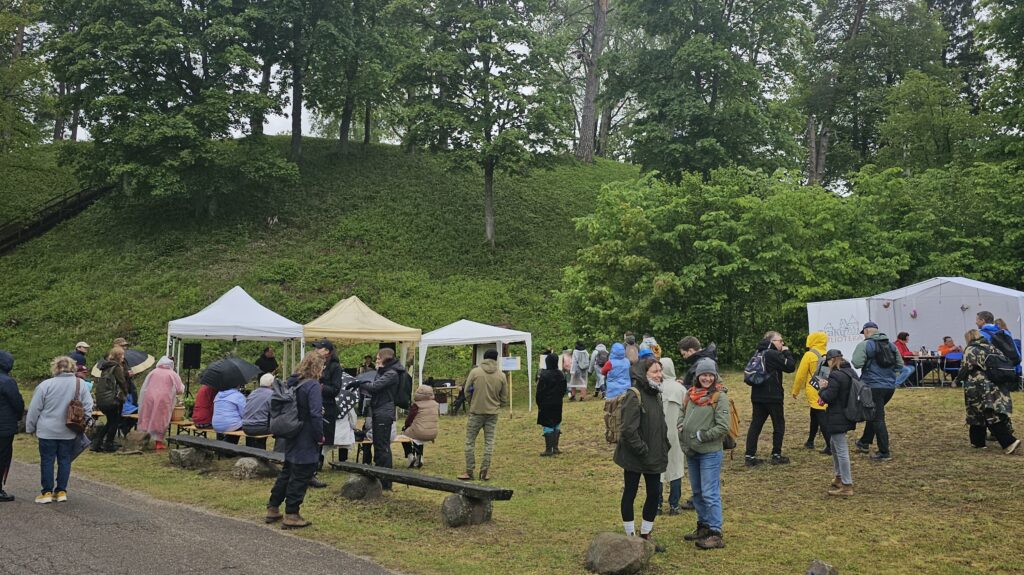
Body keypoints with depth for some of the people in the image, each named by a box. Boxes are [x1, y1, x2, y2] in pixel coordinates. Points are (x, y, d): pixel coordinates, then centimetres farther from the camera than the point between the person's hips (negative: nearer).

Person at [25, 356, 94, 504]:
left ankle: (47, 492, 10)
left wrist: (30, 428, 7)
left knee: (47, 460, 7)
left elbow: (34, 409, -5)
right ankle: (61, 491, 14)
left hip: (48, 431, -2)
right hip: (69, 432, 3)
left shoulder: (46, 385, -11)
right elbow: (88, 405, 2)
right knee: (65, 460, 11)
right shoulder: (80, 385, -3)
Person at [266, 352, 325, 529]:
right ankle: (291, 516, 7)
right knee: (300, 478, 1)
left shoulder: (292, 383, 7)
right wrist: (320, 435, -14)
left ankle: (272, 510, 29)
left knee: (286, 473, 21)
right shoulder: (312, 385, -19)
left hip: (291, 439, 9)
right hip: (306, 441, -9)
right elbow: (315, 414, -25)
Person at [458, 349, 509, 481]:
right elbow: (504, 398, 4)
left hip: (476, 412, -2)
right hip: (493, 413, 2)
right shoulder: (501, 376, -1)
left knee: (470, 442, 8)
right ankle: (485, 472, 8)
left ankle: (469, 472, 8)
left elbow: (466, 391, -2)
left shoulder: (475, 372, -7)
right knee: (489, 442, 9)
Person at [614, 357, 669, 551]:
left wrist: (663, 448, 9)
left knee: (654, 494, 12)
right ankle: (631, 536, 18)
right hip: (634, 457, -8)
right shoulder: (634, 396, -19)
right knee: (630, 494, 7)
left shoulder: (655, 395, 9)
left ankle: (646, 535, 27)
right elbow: (628, 430, -24)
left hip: (654, 457, 8)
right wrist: (642, 450, -20)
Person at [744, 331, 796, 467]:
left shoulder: (758, 354, 11)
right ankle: (776, 456, 11)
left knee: (755, 425, 5)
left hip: (757, 396, 7)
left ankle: (749, 456, 1)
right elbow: (790, 367, -14)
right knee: (779, 425, 8)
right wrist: (787, 352, 2)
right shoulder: (774, 354, -14)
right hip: (773, 397, -7)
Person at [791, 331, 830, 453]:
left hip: (815, 393, -5)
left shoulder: (809, 355, -7)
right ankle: (810, 441, 33)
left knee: (822, 419, -6)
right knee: (815, 416, 21)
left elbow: (800, 375, -4)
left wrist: (795, 391, 8)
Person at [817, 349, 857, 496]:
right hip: (848, 416, 10)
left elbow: (828, 397, -21)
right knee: (834, 444, 25)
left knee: (841, 450, -3)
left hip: (837, 418, -10)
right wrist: (828, 388, 9)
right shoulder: (851, 372, 8)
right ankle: (840, 477, 34)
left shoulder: (835, 376, -21)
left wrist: (823, 388, -2)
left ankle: (847, 486, 2)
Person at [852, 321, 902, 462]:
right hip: (890, 386, 7)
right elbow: (900, 365, 12)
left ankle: (884, 453, -1)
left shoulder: (864, 345, -10)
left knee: (877, 419, -2)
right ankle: (864, 442, 34)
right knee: (873, 414, 23)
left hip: (874, 386, -7)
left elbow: (857, 363, -20)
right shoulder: (890, 345, 11)